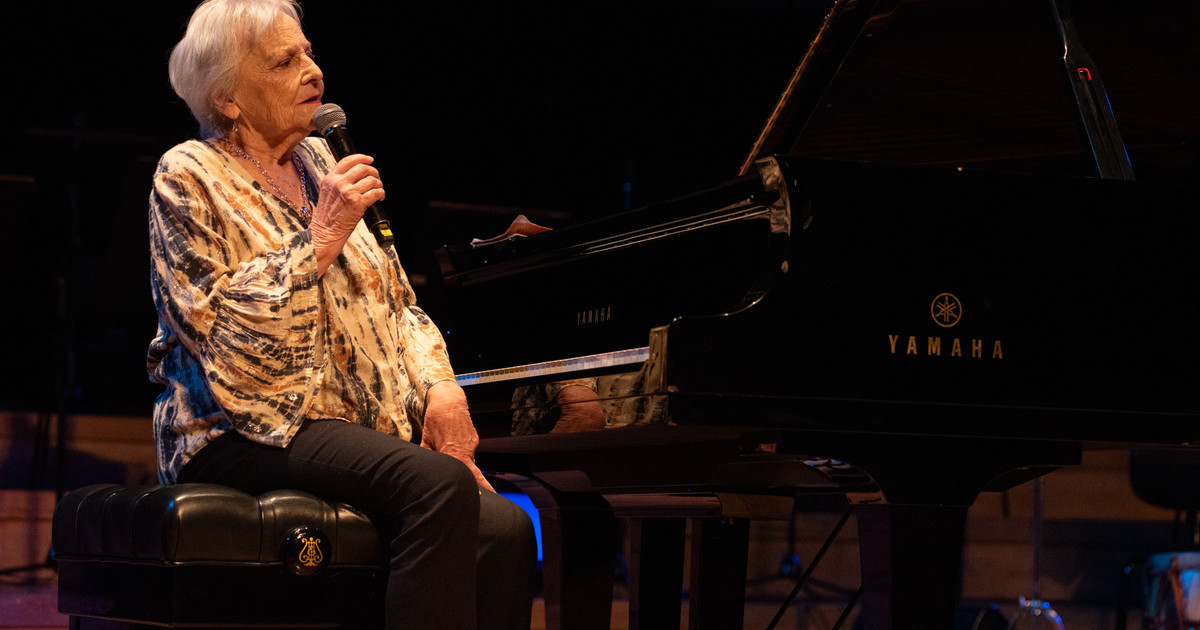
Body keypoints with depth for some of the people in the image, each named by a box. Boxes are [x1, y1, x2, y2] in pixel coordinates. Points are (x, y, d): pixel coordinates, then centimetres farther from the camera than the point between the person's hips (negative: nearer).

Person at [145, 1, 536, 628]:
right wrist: (322, 237, -13)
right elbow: (220, 329, -12)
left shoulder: (321, 161, 21)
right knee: (439, 485, -35)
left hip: (365, 423, 6)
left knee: (503, 528, -24)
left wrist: (439, 386, 3)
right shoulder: (188, 178, 1)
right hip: (253, 430, -6)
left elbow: (395, 300, 22)